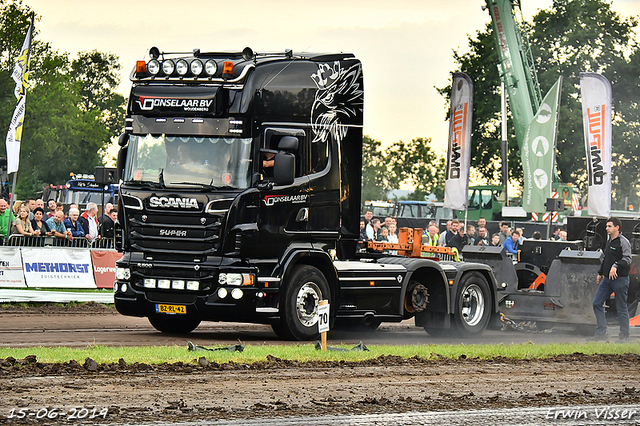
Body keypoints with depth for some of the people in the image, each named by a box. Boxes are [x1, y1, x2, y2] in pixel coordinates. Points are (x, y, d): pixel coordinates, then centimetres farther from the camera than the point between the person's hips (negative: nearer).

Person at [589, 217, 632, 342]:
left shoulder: (623, 242, -11)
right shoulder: (609, 241, 16)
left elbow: (627, 259, -20)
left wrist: (616, 266, -33)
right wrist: (600, 273, 27)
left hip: (620, 279, -9)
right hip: (607, 279, 9)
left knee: (621, 307, 0)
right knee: (597, 303, 2)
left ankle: (624, 335, 10)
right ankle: (601, 333, 6)